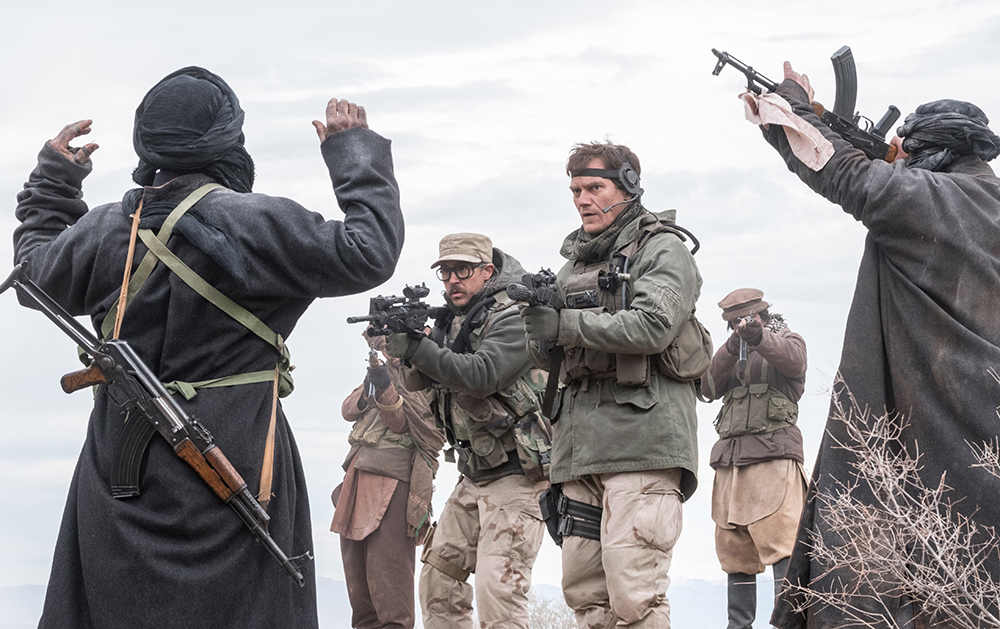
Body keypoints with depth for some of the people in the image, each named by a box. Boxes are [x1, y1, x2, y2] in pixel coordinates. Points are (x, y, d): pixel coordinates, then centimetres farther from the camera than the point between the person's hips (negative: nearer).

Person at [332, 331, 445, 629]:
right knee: (355, 566, 9)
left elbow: (400, 423, -12)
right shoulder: (378, 371, 23)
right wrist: (371, 383, -8)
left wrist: (384, 386, -28)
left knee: (387, 566, -14)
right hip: (358, 475, 8)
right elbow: (349, 411, 10)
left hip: (393, 478, -8)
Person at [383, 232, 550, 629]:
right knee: (438, 576, 9)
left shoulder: (510, 317, -12)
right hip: (474, 476, 9)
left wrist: (416, 347, -26)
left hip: (516, 474, -9)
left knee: (498, 590, -16)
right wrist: (397, 336, -13)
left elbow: (480, 376, -26)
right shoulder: (451, 320, 15)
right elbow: (419, 380, 7)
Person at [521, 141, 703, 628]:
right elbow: (552, 361, 23)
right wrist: (538, 320, 0)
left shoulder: (661, 250, 2)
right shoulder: (574, 263, 24)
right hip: (582, 448, 8)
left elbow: (652, 327, -15)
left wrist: (565, 324, -12)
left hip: (641, 439, -8)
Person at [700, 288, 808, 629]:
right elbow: (709, 388, 5)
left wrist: (758, 336, -35)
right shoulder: (731, 354, 24)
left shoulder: (787, 341, 9)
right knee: (734, 550, 5)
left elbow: (792, 358, -16)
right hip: (730, 460, 6)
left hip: (773, 458, -6)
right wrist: (734, 346, -10)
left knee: (781, 543, -17)